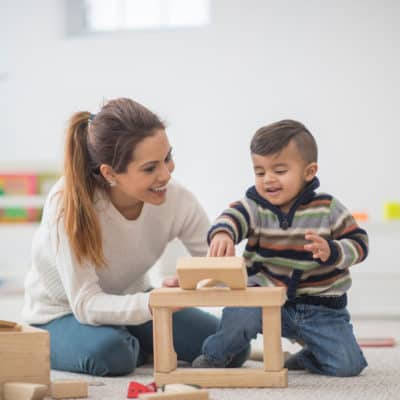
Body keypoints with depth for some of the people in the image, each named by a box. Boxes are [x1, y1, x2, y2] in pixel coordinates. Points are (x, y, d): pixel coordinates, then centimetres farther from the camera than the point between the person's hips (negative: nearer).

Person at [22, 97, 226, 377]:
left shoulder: (178, 201, -21)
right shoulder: (68, 205, -32)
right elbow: (86, 304, -33)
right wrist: (151, 304, -49)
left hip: (130, 302, 4)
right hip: (62, 314, -4)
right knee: (110, 352, -37)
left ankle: (135, 343, 11)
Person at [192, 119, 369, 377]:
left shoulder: (328, 209, -6)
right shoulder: (254, 208, -7)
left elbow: (358, 242, -3)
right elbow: (232, 218, -28)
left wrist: (331, 252, -24)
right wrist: (222, 233, -52)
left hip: (321, 307, 0)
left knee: (347, 365, -12)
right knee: (239, 314, -31)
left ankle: (310, 357, 25)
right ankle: (215, 355, 4)